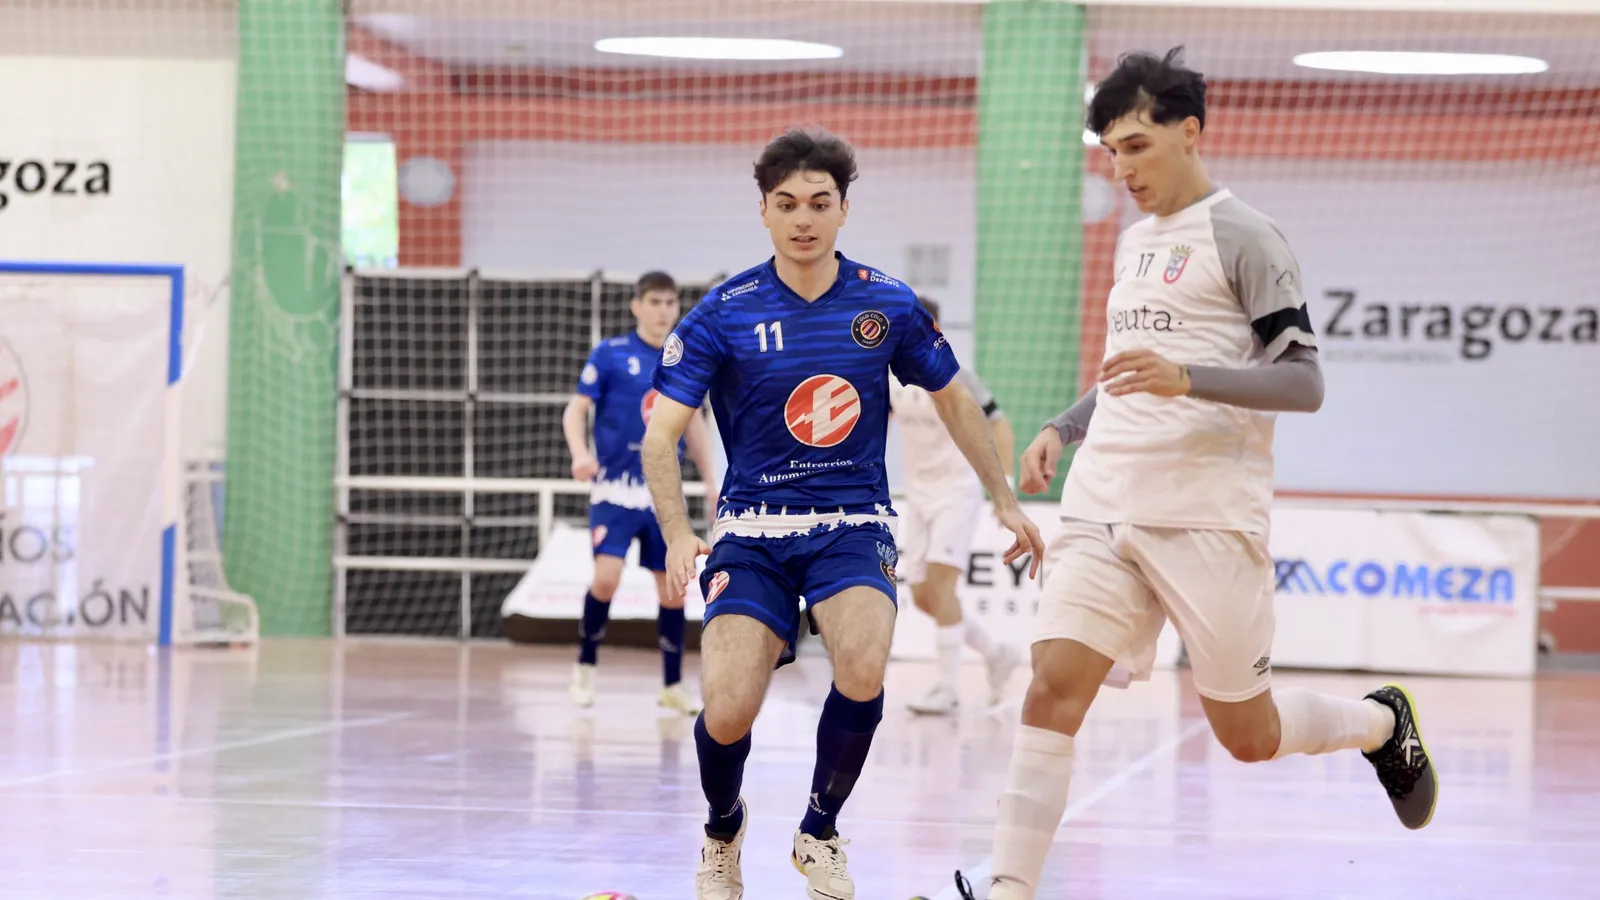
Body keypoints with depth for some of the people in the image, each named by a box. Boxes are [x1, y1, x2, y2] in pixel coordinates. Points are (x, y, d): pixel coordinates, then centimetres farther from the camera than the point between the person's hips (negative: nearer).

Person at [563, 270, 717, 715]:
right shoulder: (610, 354, -3)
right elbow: (576, 410, -4)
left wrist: (710, 480, 14)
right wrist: (581, 453, -23)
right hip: (615, 489, -4)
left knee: (673, 587, 5)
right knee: (606, 577, -18)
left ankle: (673, 685, 20)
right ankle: (585, 666, 4)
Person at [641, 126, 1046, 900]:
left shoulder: (888, 306, 0)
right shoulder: (723, 315, -6)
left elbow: (954, 402, 16)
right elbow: (660, 435, -9)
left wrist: (1005, 500, 19)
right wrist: (678, 534, -24)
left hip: (853, 525, 1)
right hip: (751, 531, 0)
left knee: (862, 669, -29)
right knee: (727, 712, -18)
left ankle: (820, 834, -1)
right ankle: (722, 835, 19)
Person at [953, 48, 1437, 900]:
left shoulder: (1243, 236, -6)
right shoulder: (1134, 241, 18)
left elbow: (1303, 382, -11)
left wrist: (1186, 378, -25)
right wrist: (1061, 428, 15)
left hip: (1208, 516, -6)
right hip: (1103, 507, 6)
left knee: (1248, 735, 6)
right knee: (1053, 687, -14)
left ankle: (1383, 724, 35)